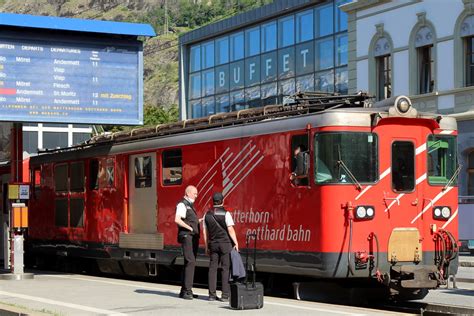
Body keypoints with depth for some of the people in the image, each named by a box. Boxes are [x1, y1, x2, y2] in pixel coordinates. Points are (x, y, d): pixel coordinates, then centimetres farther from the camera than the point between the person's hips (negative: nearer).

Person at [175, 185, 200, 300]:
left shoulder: (190, 205, 20)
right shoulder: (182, 204, -10)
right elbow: (177, 220, -23)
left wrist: (200, 220, 13)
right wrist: (190, 228, -17)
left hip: (193, 237, 10)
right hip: (186, 236, -10)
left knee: (190, 263, 11)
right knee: (190, 262, -16)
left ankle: (185, 291, 15)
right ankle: (187, 290, -17)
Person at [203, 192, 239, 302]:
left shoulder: (207, 214, 7)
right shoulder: (226, 214, -9)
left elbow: (205, 232, 10)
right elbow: (230, 230, -12)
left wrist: (207, 247, 17)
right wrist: (236, 243, -5)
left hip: (213, 244, 4)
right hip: (225, 243, -4)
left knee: (212, 268, 6)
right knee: (226, 268, -2)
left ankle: (212, 294, 5)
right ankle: (225, 294, -5)